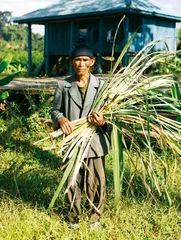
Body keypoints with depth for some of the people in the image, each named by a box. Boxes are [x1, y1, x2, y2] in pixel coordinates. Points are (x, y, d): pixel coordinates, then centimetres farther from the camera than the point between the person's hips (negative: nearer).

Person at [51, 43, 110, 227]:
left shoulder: (101, 86, 0)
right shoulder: (63, 85, 2)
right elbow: (55, 110, 8)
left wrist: (102, 122, -21)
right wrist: (60, 118, -15)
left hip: (95, 142, 0)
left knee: (96, 183, 7)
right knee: (72, 182, 12)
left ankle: (95, 218, 29)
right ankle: (73, 218, 33)